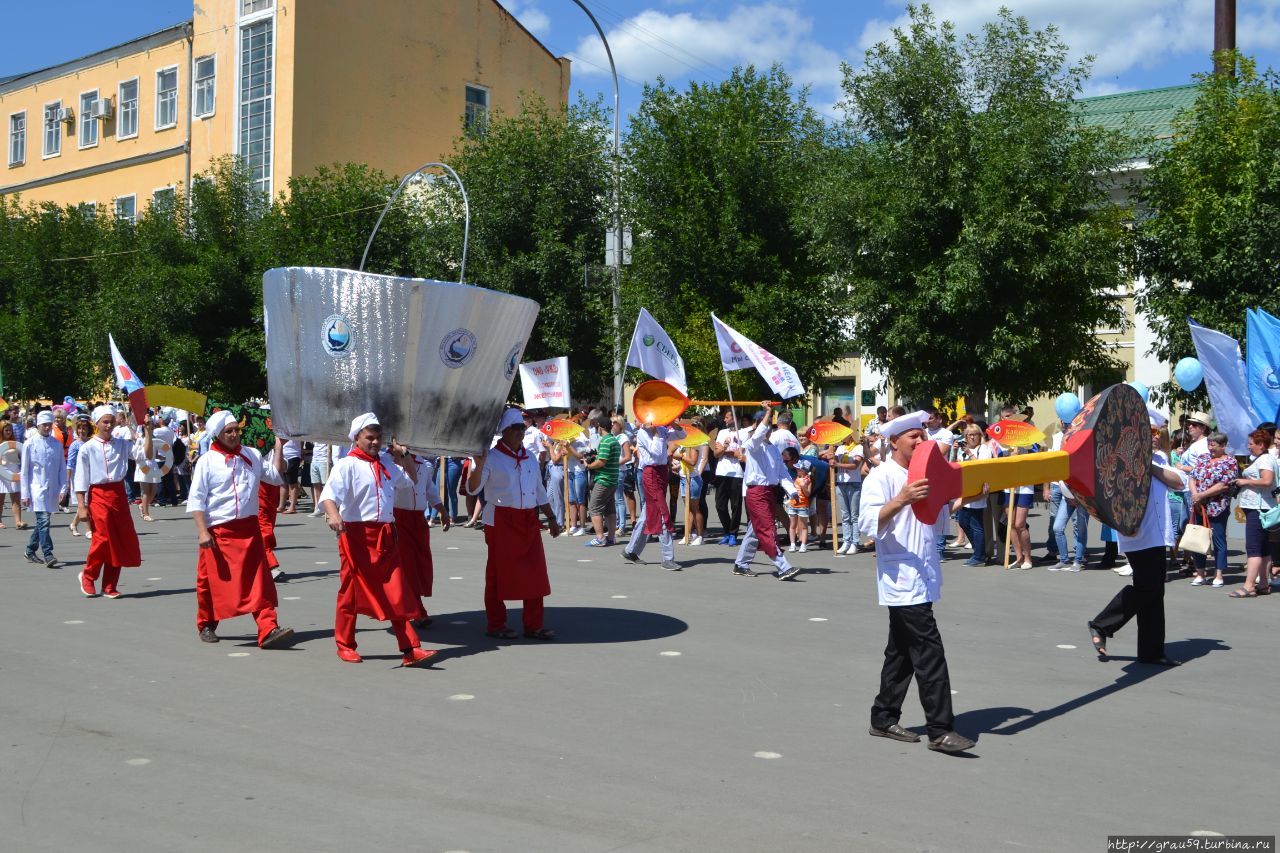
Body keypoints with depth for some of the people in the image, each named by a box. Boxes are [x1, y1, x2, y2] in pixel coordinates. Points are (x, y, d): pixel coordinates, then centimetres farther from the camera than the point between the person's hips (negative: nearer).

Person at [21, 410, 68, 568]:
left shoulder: (57, 444, 6)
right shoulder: (29, 444, -2)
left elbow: (62, 468, 8)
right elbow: (24, 471, 0)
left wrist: (63, 489, 0)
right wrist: (25, 494, -4)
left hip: (52, 489, 4)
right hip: (37, 489, -4)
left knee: (41, 522, 13)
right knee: (43, 521, -13)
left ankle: (30, 551, 29)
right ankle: (48, 556, -15)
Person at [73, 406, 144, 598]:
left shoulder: (122, 444, 6)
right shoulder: (87, 448, -3)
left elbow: (146, 455, -1)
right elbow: (81, 480, -3)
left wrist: (148, 434, -11)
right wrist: (82, 506, -8)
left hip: (118, 494, 4)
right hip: (98, 495, -4)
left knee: (123, 542, 4)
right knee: (102, 539, -8)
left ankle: (110, 586, 17)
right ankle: (88, 577, 18)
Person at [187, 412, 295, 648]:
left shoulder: (252, 456, 8)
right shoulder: (207, 462, -3)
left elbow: (276, 476, 14)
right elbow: (196, 500, -5)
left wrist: (278, 447, 4)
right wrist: (202, 531, -14)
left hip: (248, 528, 2)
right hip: (218, 531, -2)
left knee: (259, 581, -6)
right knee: (211, 581, 10)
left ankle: (268, 631, -11)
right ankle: (206, 625, 32)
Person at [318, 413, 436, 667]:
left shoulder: (386, 463, 13)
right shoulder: (347, 465, -8)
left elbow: (410, 481, 29)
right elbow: (329, 494, -22)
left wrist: (404, 456, 13)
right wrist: (333, 514, -42)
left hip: (385, 535, 6)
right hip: (357, 535, -6)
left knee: (397, 593, 2)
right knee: (351, 591, 5)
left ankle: (410, 649, 2)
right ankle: (345, 646, 21)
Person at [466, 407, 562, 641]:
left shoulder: (530, 457, 14)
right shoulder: (491, 457, -5)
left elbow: (539, 491, 21)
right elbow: (472, 489, -13)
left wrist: (551, 518, 18)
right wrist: (479, 465, -29)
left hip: (528, 521, 6)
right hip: (501, 522, -6)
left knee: (535, 573, 4)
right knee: (499, 573, 1)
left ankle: (533, 625, 13)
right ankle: (495, 625, 12)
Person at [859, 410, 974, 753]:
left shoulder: (922, 476, 18)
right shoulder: (881, 477, -9)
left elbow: (937, 522, 26)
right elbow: (869, 524, -21)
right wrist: (901, 500, -34)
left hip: (922, 579, 9)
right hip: (902, 579, -9)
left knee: (902, 652, 13)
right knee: (929, 653, -11)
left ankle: (884, 719, 22)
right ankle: (940, 730, -8)